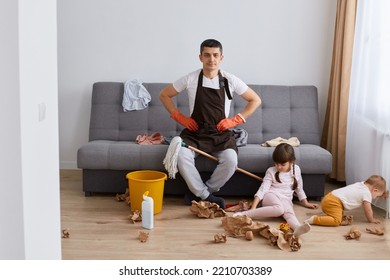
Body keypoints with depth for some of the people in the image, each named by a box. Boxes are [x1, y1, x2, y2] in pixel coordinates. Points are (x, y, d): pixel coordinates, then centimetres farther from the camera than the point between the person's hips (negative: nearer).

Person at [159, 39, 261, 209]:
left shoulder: (230, 80, -2)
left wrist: (235, 120, -1)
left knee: (230, 161, -30)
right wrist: (181, 118, 0)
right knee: (181, 156, -32)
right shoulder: (190, 79, -3)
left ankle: (198, 194, -8)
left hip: (222, 134, 0)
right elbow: (164, 95, 10)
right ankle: (207, 196, -14)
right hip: (195, 133, 0)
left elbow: (255, 100, 8)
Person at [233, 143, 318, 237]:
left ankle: (297, 228, -66)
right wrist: (253, 208, -17)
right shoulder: (271, 171, -2)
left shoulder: (296, 169, 8)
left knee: (289, 212, -33)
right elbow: (262, 189, -8)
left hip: (286, 200, 3)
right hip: (271, 196, -3)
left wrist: (305, 203, 24)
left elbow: (299, 188, 22)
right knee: (279, 209, -39)